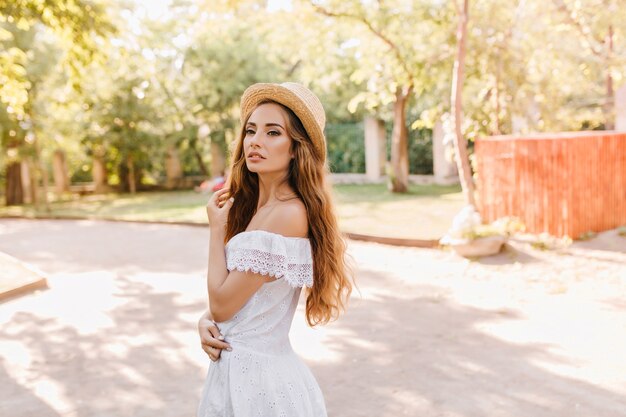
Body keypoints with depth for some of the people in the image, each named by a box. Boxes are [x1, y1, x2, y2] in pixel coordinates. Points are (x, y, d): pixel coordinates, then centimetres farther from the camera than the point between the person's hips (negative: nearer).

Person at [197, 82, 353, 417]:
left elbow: (222, 304, -18)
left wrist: (216, 228, -8)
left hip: (257, 374, -8)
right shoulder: (250, 205, 5)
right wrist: (205, 321, -8)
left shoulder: (288, 213, -22)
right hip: (232, 364, 8)